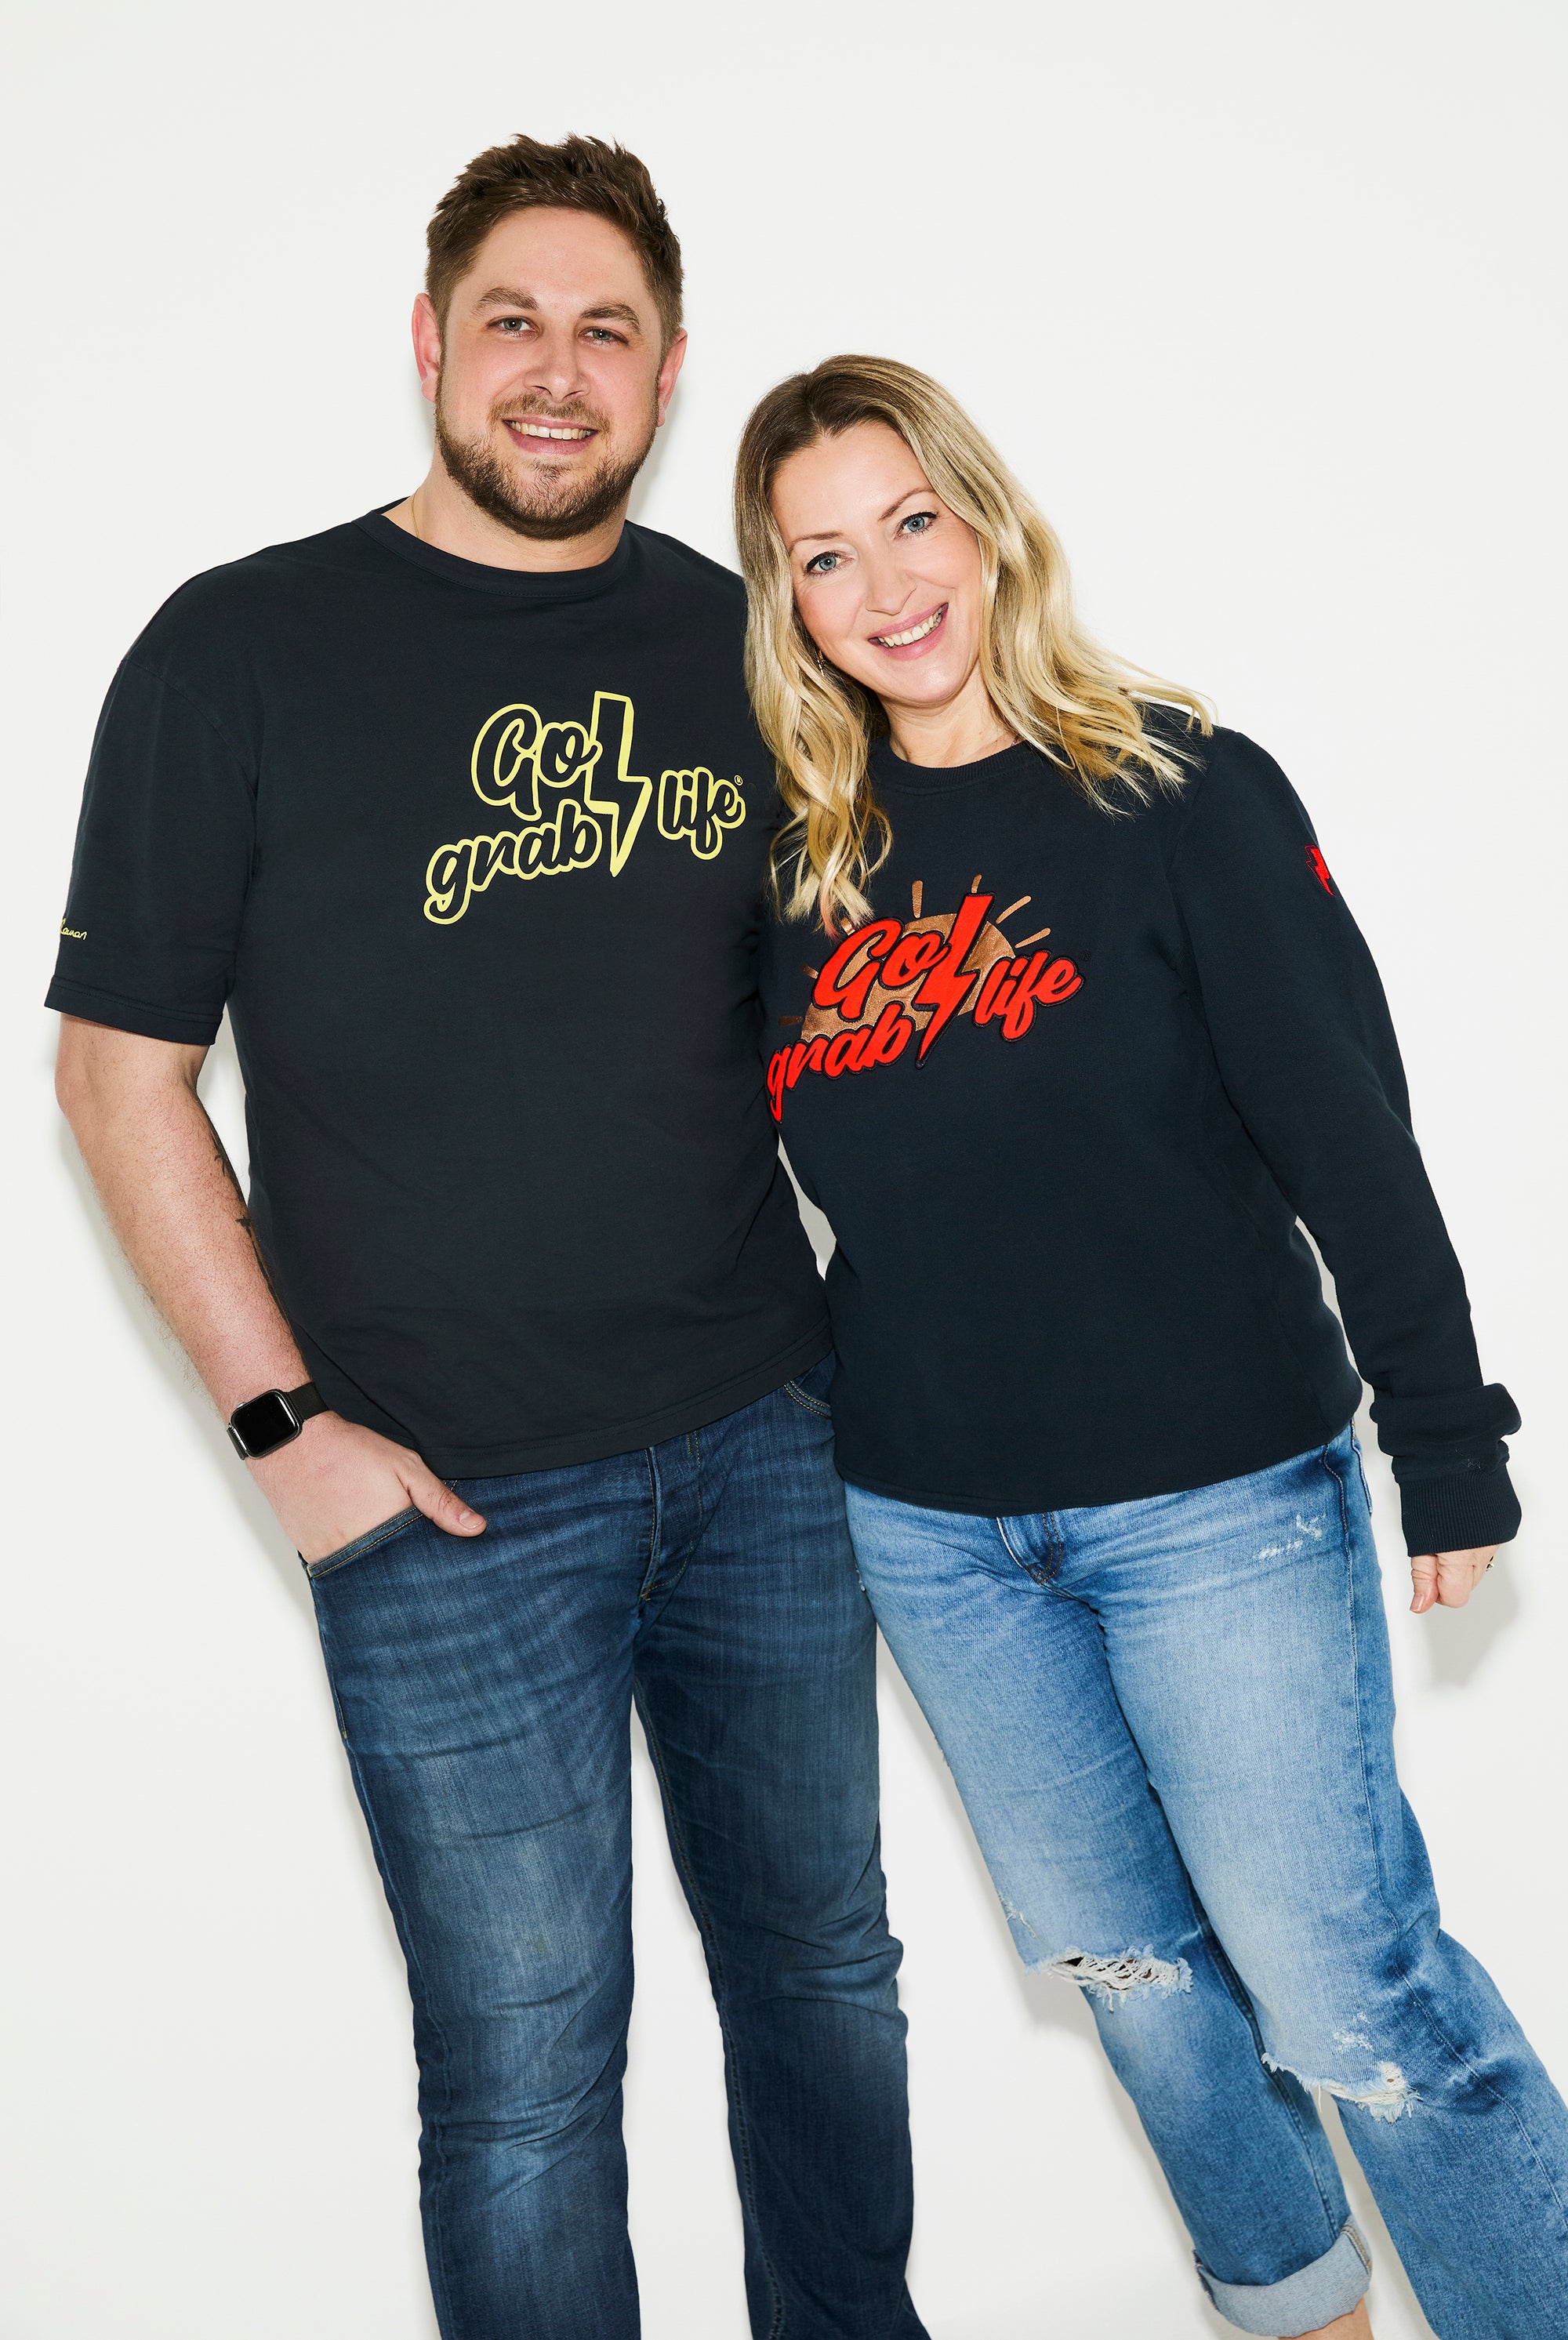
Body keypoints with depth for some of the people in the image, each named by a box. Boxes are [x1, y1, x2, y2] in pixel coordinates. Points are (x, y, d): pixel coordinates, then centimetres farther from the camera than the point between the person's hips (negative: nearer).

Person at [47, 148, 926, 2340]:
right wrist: (281, 1421, -9)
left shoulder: (741, 640, 6)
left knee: (824, 1966, 20)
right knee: (525, 2069, 9)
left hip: (763, 1439, 4)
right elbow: (120, 1064, -3)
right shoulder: (246, 647, -5)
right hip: (448, 1497, -4)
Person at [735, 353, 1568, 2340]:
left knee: (1343, 1989, 2)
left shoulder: (1183, 794, -10)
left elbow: (1354, 1148, -9)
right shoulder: (802, 857, 2)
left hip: (1218, 1503, -4)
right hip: (925, 1526, 5)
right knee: (1122, 1959, 20)